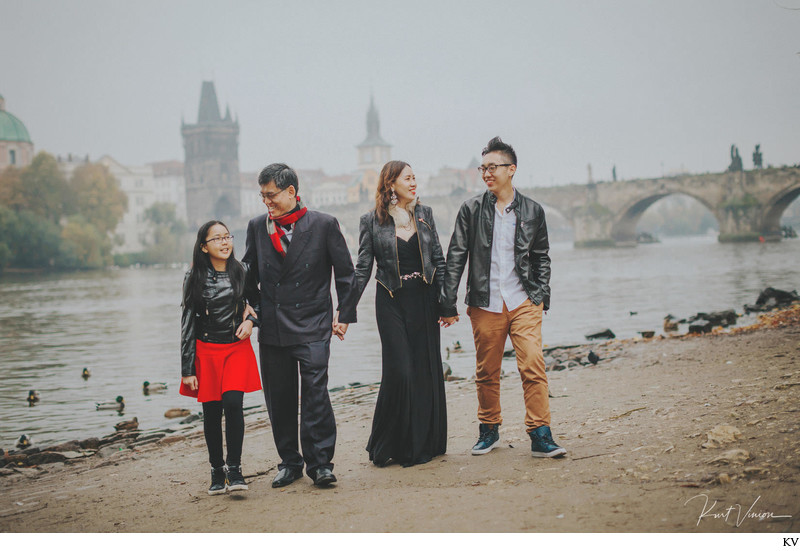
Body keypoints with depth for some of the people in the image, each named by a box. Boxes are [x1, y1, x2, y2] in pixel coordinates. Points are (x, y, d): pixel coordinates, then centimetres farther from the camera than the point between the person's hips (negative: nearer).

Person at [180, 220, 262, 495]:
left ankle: (234, 469, -6)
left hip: (237, 348, 0)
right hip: (206, 351, 0)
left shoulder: (241, 273, 1)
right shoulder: (194, 278, -3)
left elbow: (257, 302, 17)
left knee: (232, 402, -17)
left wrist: (250, 320, -6)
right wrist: (187, 368, -4)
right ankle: (217, 472, 19)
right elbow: (188, 323, -1)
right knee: (211, 411, 3)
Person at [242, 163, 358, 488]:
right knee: (278, 398, 7)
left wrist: (344, 314, 1)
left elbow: (345, 273, 4)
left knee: (315, 392, -10)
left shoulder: (323, 225, -2)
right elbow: (249, 272, 17)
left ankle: (320, 463, -1)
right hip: (272, 328, 4)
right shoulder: (257, 226, 8)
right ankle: (289, 462, 20)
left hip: (312, 326, -4)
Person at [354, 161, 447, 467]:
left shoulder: (424, 214, 8)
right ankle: (387, 445, 8)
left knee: (426, 370, 4)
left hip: (424, 299, 3)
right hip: (392, 302, -3)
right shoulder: (372, 221, -1)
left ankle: (425, 442, 16)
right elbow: (362, 269, -1)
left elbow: (439, 260, 10)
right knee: (399, 370, -8)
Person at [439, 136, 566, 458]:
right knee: (486, 372, 8)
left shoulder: (532, 211, 7)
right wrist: (448, 304, 0)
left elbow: (542, 257, 15)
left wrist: (541, 295, 4)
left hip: (523, 302, 0)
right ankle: (489, 430, 25)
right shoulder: (471, 209, 4)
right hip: (485, 304, 0)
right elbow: (455, 258, 4)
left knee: (533, 366, -10)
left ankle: (540, 435, -4)